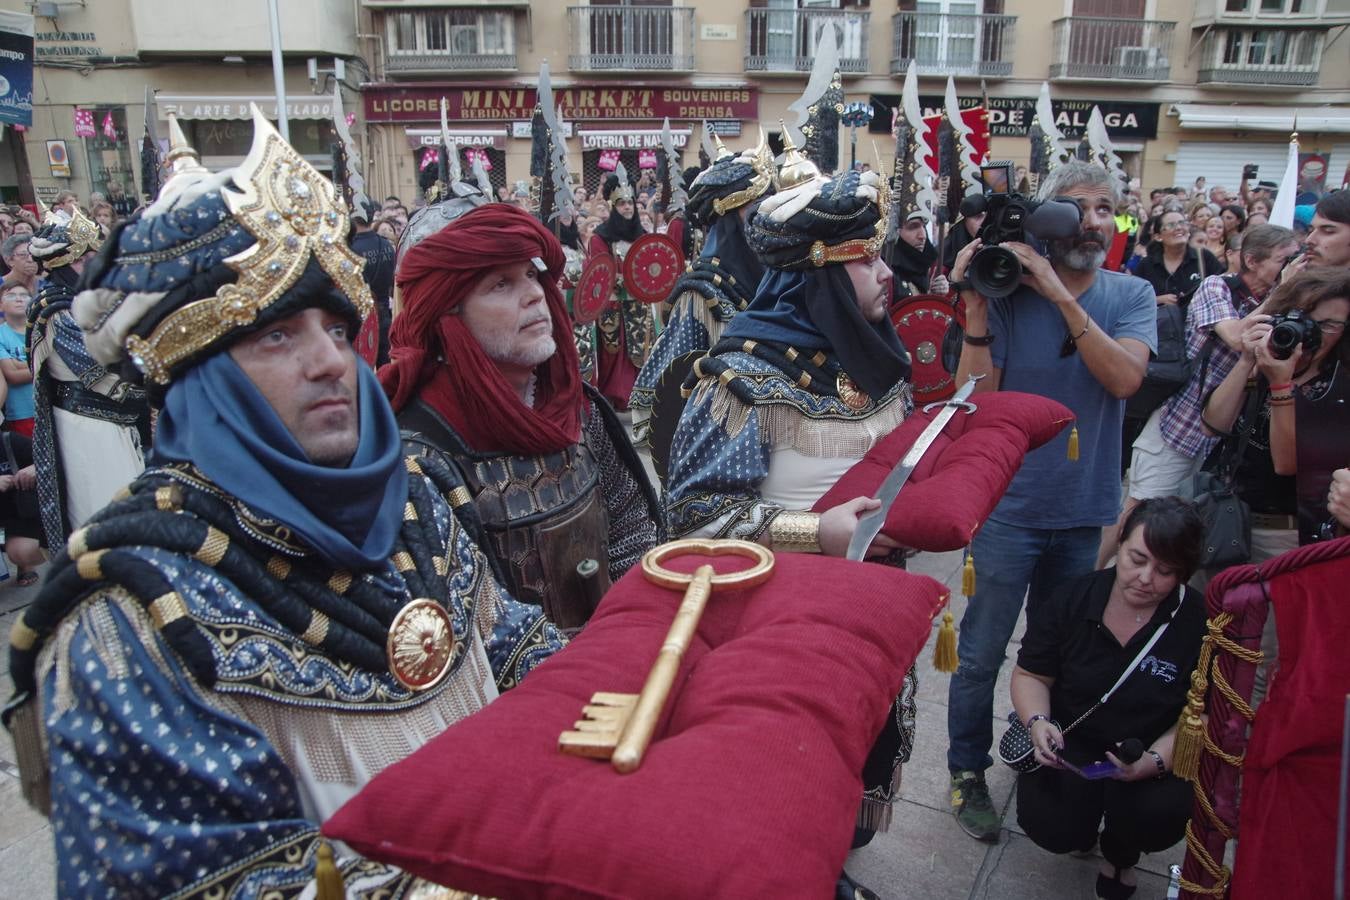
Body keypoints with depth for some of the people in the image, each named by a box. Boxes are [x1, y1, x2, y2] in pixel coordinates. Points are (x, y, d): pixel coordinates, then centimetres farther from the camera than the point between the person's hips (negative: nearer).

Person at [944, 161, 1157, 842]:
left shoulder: (1131, 296, -1)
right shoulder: (1009, 294, -8)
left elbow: (1124, 378, -20)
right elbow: (975, 403, -16)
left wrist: (1061, 296, -26)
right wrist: (975, 312, -26)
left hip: (1087, 509, 3)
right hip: (1010, 506, -3)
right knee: (982, 652, 5)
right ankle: (968, 771, 26)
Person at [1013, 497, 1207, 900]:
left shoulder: (1198, 622, -13)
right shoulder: (1070, 599, -8)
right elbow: (1030, 675, 1)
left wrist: (1154, 761, -28)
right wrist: (1038, 722, -19)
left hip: (1155, 754, 0)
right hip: (1070, 743, 0)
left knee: (1165, 813, -30)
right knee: (1053, 830, -22)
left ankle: (1119, 854, 10)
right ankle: (1082, 829, 20)